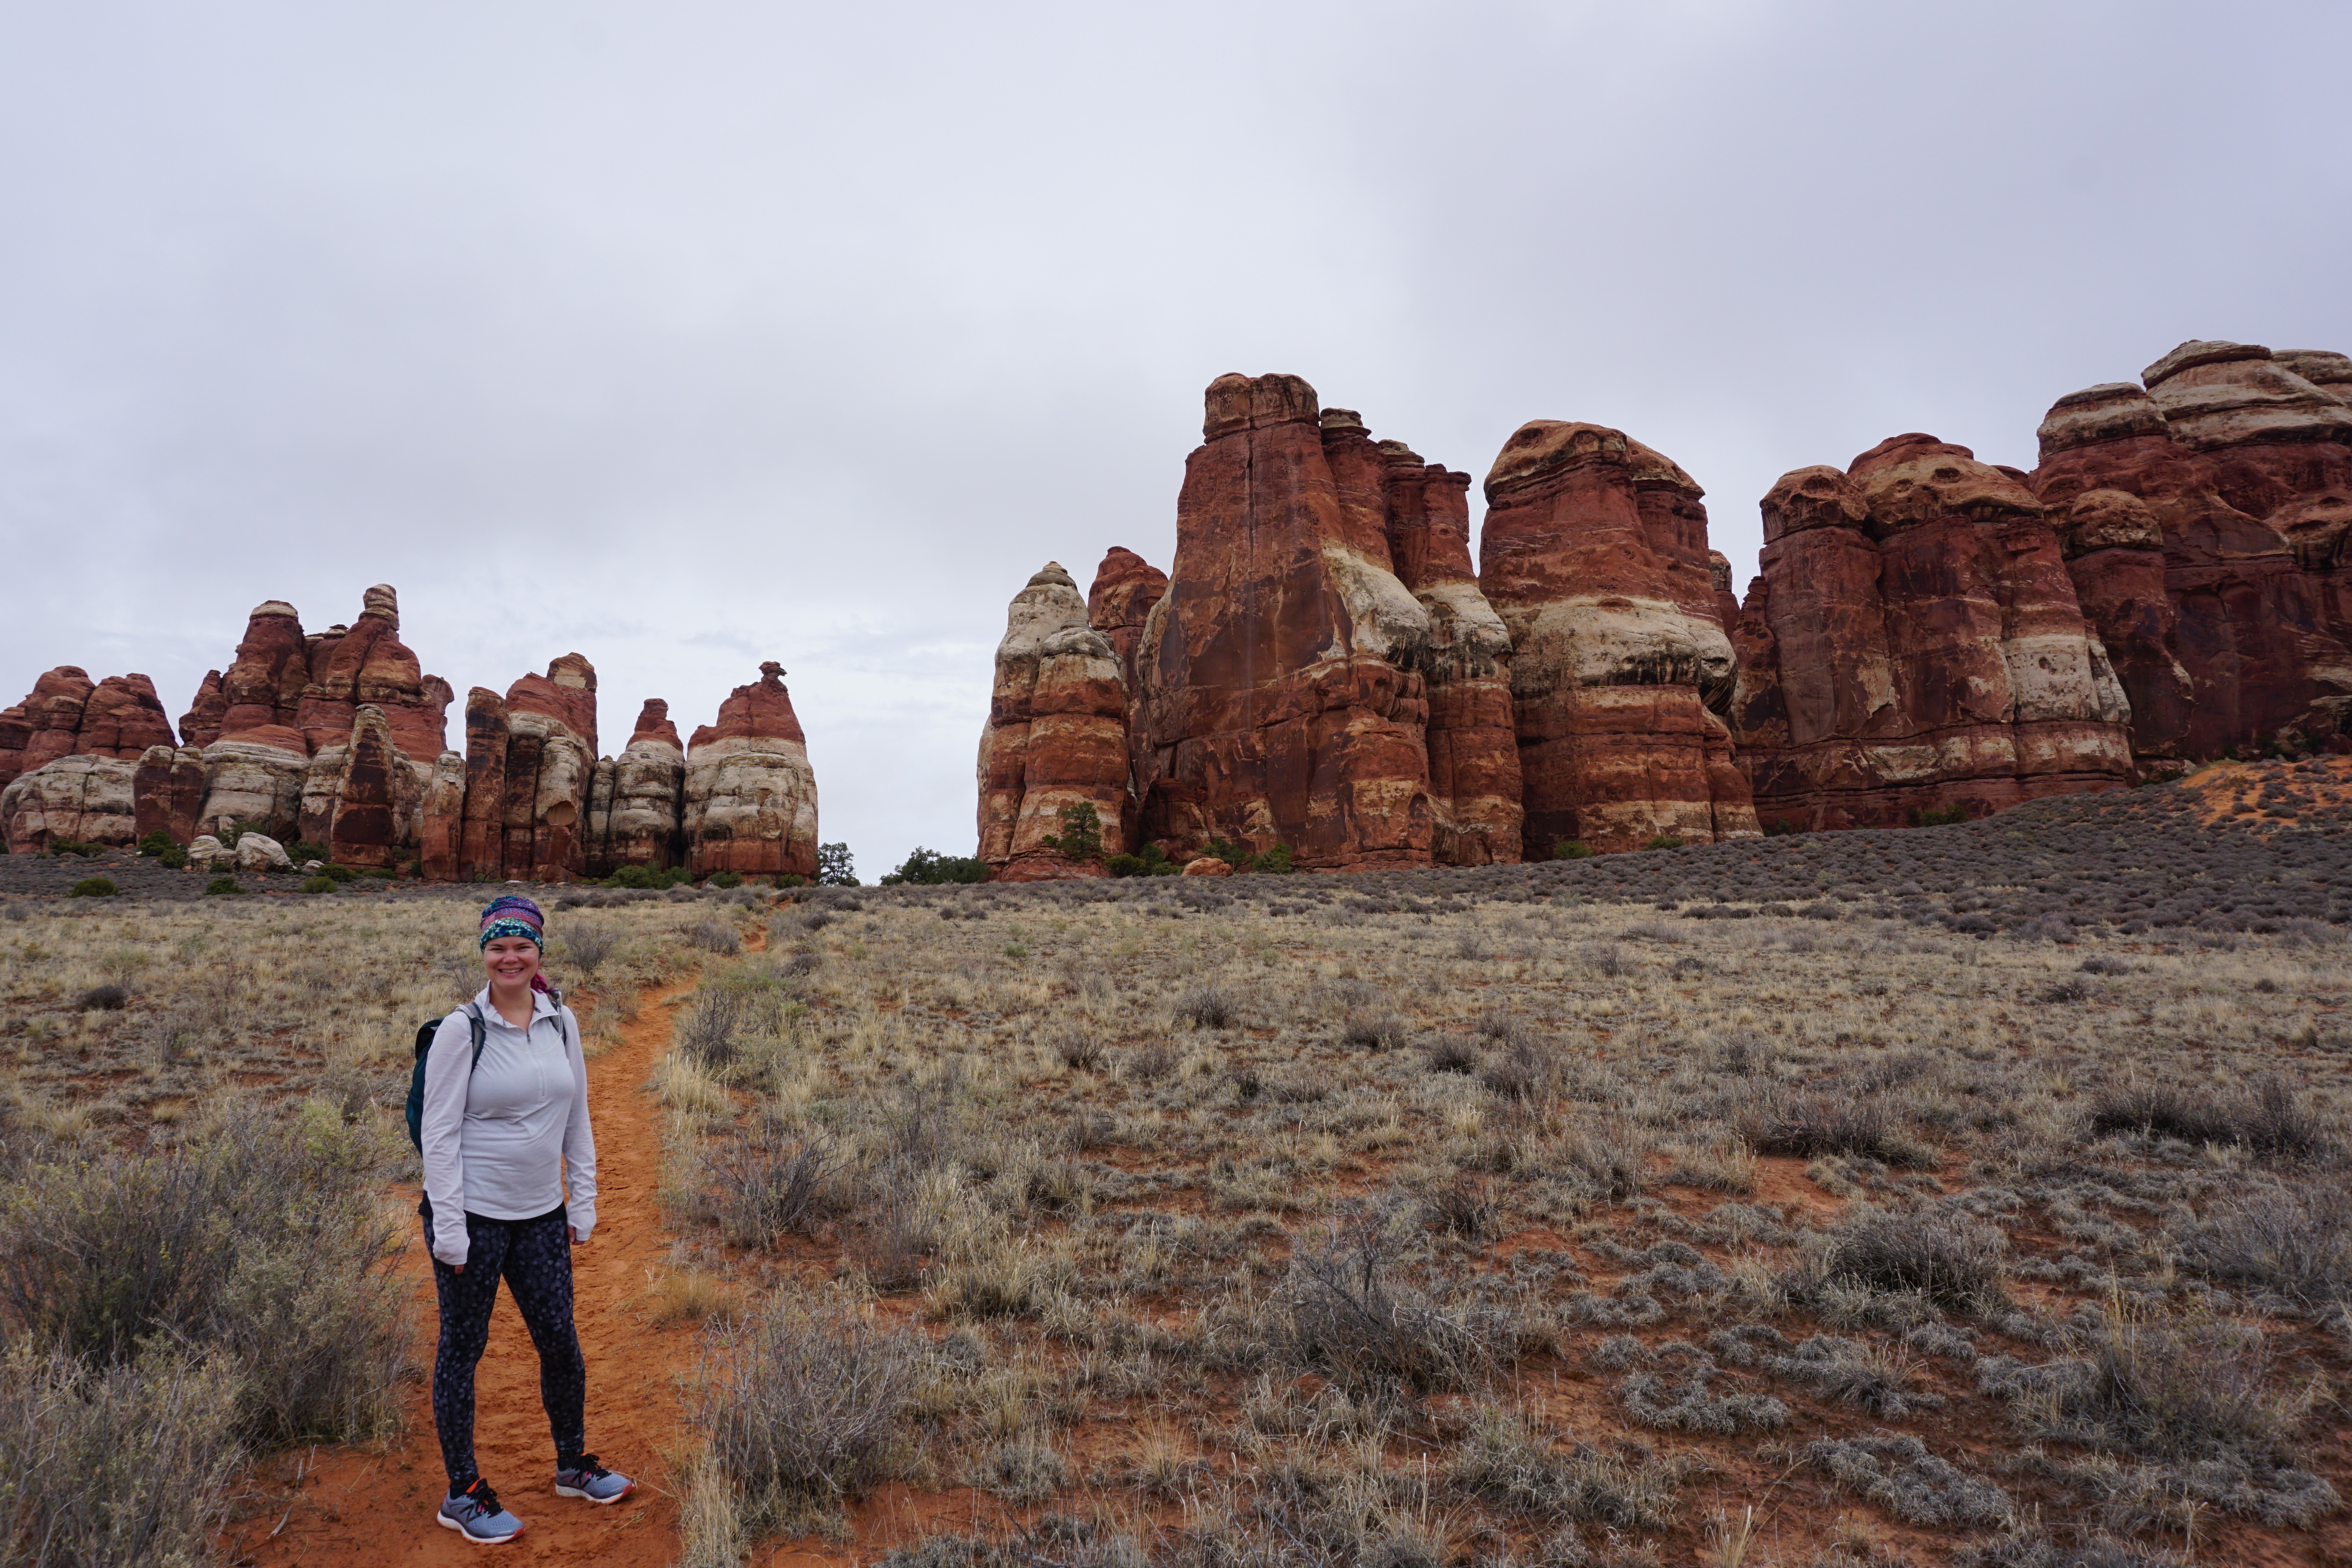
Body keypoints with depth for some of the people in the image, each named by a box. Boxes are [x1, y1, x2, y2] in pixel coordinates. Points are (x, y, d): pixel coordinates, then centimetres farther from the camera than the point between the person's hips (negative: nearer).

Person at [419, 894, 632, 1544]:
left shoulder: (562, 1022, 2)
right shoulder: (462, 1029, -12)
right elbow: (438, 1133, -11)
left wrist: (583, 1202, 7)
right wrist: (449, 1229, -13)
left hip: (541, 1216, 5)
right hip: (472, 1216, -4)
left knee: (560, 1339, 12)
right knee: (462, 1349, 9)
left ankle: (573, 1465, 33)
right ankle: (462, 1495, 26)